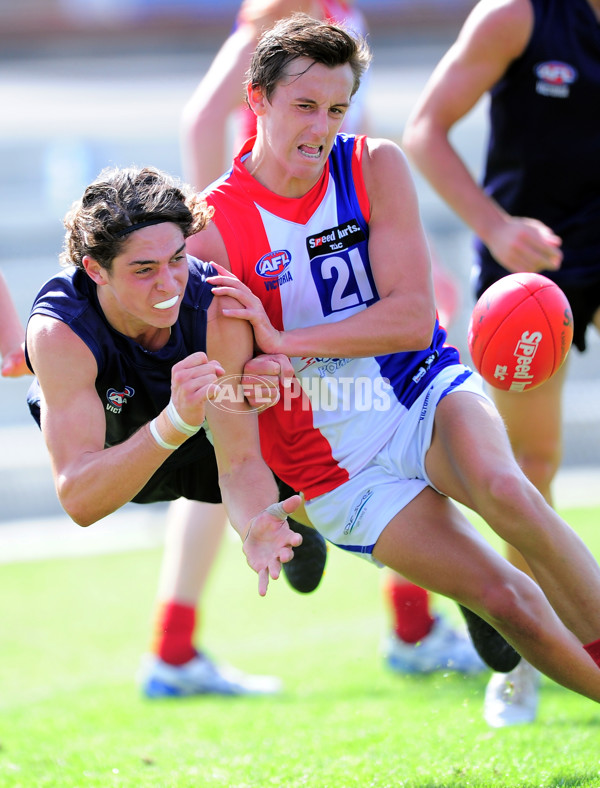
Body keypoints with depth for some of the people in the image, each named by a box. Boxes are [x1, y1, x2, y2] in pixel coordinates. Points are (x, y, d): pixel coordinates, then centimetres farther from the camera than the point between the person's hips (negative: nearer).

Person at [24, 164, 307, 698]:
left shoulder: (218, 307, -36)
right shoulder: (59, 332, -41)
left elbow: (241, 460, -35)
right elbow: (79, 500, -49)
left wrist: (255, 527, -59)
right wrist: (171, 425, -66)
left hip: (196, 450, 2)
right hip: (107, 449, -2)